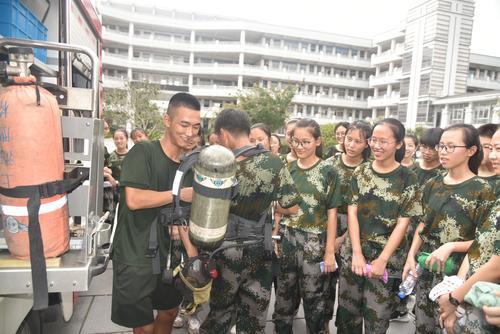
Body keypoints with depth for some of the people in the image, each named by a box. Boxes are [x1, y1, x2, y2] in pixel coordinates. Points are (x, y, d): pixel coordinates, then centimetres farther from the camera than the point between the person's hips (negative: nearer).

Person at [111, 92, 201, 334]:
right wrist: (180, 194, -17)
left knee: (170, 311, 23)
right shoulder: (142, 152, -15)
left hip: (168, 255, 7)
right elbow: (134, 200, -26)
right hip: (135, 257, -6)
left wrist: (193, 255, 0)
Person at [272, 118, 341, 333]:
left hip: (314, 243, -3)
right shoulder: (287, 168, 3)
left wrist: (330, 251, -9)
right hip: (287, 240, 4)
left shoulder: (328, 172, -7)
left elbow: (331, 214, -6)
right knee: (284, 296, 16)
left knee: (314, 298, 11)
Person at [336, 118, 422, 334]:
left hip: (387, 257, -2)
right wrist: (357, 253, -10)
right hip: (355, 253, 3)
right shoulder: (360, 172, 3)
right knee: (346, 314, 11)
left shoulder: (407, 178, -4)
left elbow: (402, 223, -6)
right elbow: (352, 212, -1)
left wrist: (382, 260, -12)